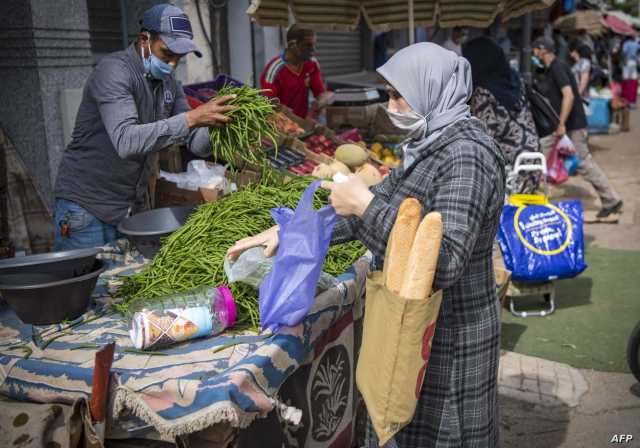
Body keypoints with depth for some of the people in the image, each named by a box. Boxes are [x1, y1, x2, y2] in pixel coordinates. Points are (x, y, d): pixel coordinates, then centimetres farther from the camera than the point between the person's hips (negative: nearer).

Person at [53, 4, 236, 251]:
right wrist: (192, 118, -39)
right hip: (85, 205, -7)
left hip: (132, 205, 7)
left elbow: (197, 143, 2)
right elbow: (126, 142, -33)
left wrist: (217, 125, -20)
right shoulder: (114, 70, -17)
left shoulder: (168, 82, 6)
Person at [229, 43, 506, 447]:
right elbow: (380, 204, 12)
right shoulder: (432, 144, 5)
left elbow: (443, 263, -32)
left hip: (447, 335, -9)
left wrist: (366, 205, -27)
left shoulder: (466, 156, -24)